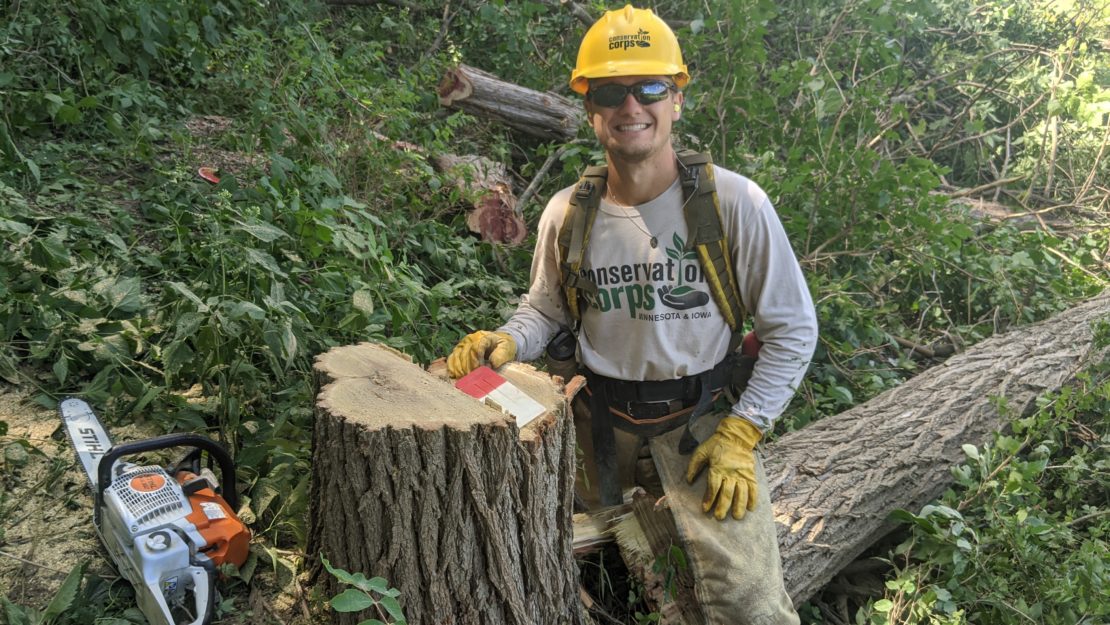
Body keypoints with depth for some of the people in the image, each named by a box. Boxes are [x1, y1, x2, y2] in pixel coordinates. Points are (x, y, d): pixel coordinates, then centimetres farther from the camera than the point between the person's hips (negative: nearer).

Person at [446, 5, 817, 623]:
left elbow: (792, 329, -6)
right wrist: (504, 342, -10)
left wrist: (741, 433, -11)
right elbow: (546, 309, 12)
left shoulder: (734, 202, -13)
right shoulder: (567, 213, -4)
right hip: (599, 422, 3)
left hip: (701, 420, -3)